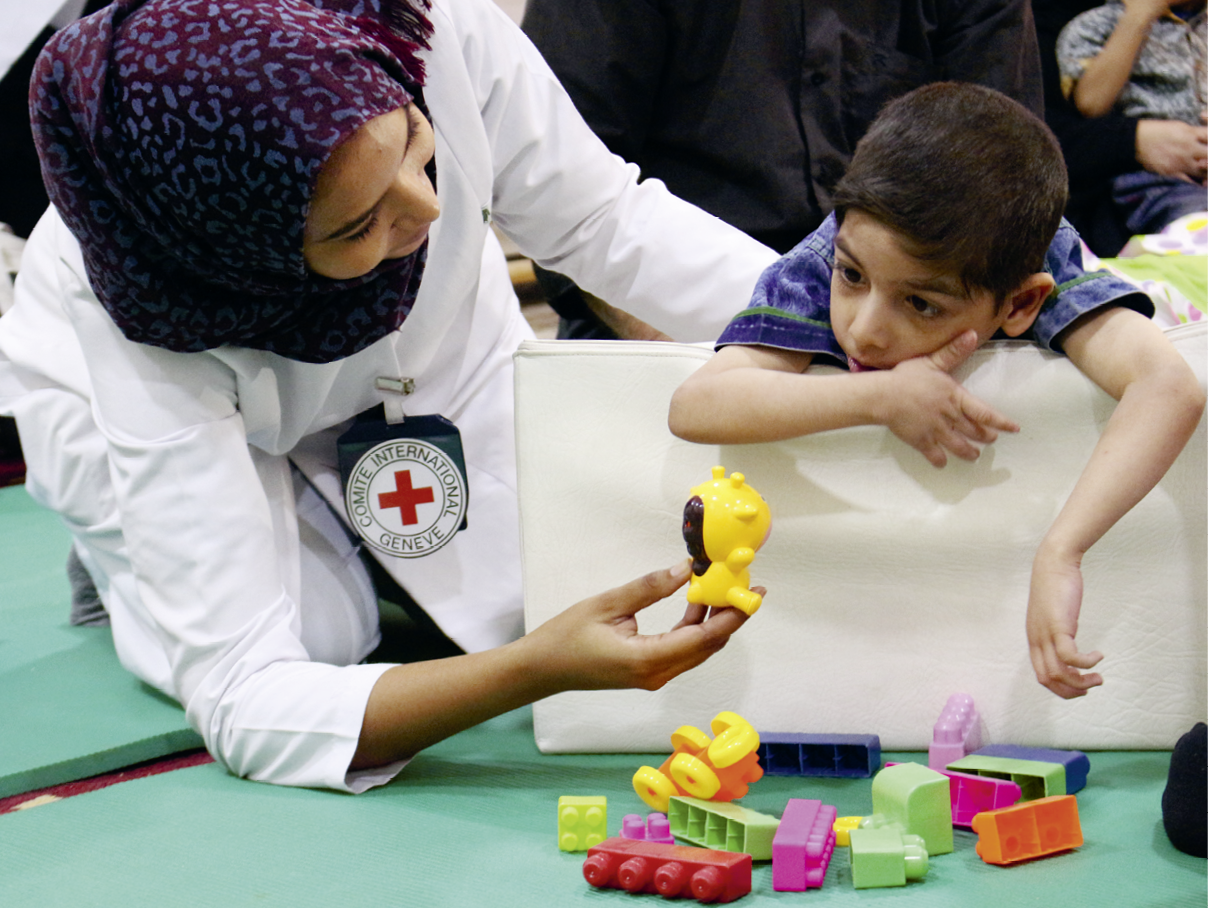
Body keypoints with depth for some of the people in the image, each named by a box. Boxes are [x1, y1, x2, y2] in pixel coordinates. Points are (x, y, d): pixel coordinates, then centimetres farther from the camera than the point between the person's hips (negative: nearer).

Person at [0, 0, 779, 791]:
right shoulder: (151, 336, -44)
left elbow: (600, 219, -17)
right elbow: (244, 703, -45)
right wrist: (540, 672, -59)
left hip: (425, 347, 4)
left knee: (564, 595, -13)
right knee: (324, 632, -26)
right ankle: (126, 559, 7)